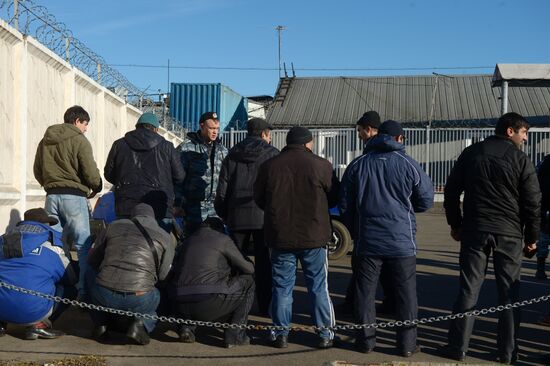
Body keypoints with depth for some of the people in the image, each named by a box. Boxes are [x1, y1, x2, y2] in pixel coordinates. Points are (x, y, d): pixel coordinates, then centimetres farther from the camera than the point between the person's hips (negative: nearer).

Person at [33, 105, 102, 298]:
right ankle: (84, 290, -6)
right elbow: (90, 172, -11)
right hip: (74, 196, -6)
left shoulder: (45, 141, 12)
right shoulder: (79, 141, -7)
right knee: (83, 245, -2)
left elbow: (37, 171, 16)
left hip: (52, 196, 6)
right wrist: (96, 188, 7)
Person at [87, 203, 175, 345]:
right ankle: (140, 325, 5)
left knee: (92, 276, 35)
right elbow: (163, 275, 9)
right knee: (157, 296, 34)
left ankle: (100, 324, 20)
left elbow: (92, 260, 22)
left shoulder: (114, 226, 15)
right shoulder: (165, 237, 10)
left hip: (105, 296, 1)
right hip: (139, 301, -1)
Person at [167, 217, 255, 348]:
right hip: (209, 305, -6)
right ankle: (234, 335, 8)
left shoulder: (188, 240, 23)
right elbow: (248, 269, 10)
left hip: (179, 306, 6)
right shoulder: (223, 239, 7)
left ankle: (187, 326, 16)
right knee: (248, 282, 14)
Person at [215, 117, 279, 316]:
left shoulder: (232, 154, 11)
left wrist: (223, 214, 15)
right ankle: (265, 304, 7)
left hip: (237, 215, 3)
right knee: (264, 262, 3)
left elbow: (222, 188, 9)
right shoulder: (272, 154, 0)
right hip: (264, 215, -3)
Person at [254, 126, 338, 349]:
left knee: (282, 287, 11)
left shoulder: (269, 166, -2)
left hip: (280, 237, 1)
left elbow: (259, 199, 8)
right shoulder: (320, 165, -7)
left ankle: (281, 334, 15)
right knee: (318, 287, 10)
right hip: (314, 238, -1)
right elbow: (335, 198, 2)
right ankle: (325, 334, 16)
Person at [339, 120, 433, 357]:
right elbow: (426, 200, 1)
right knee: (405, 293, 8)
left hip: (367, 241, 2)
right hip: (401, 241, -1)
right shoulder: (408, 164, -4)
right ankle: (407, 344, 12)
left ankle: (365, 339, 16)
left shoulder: (358, 164, 2)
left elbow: (345, 204, 5)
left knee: (365, 290, 11)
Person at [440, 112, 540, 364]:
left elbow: (451, 191, 9)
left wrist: (455, 224, 16)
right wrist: (532, 237, 6)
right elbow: (533, 202, -3)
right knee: (508, 293, 6)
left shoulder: (471, 153, 7)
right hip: (509, 233, -2)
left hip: (474, 230, 2)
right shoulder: (520, 159, -3)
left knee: (468, 290, 5)